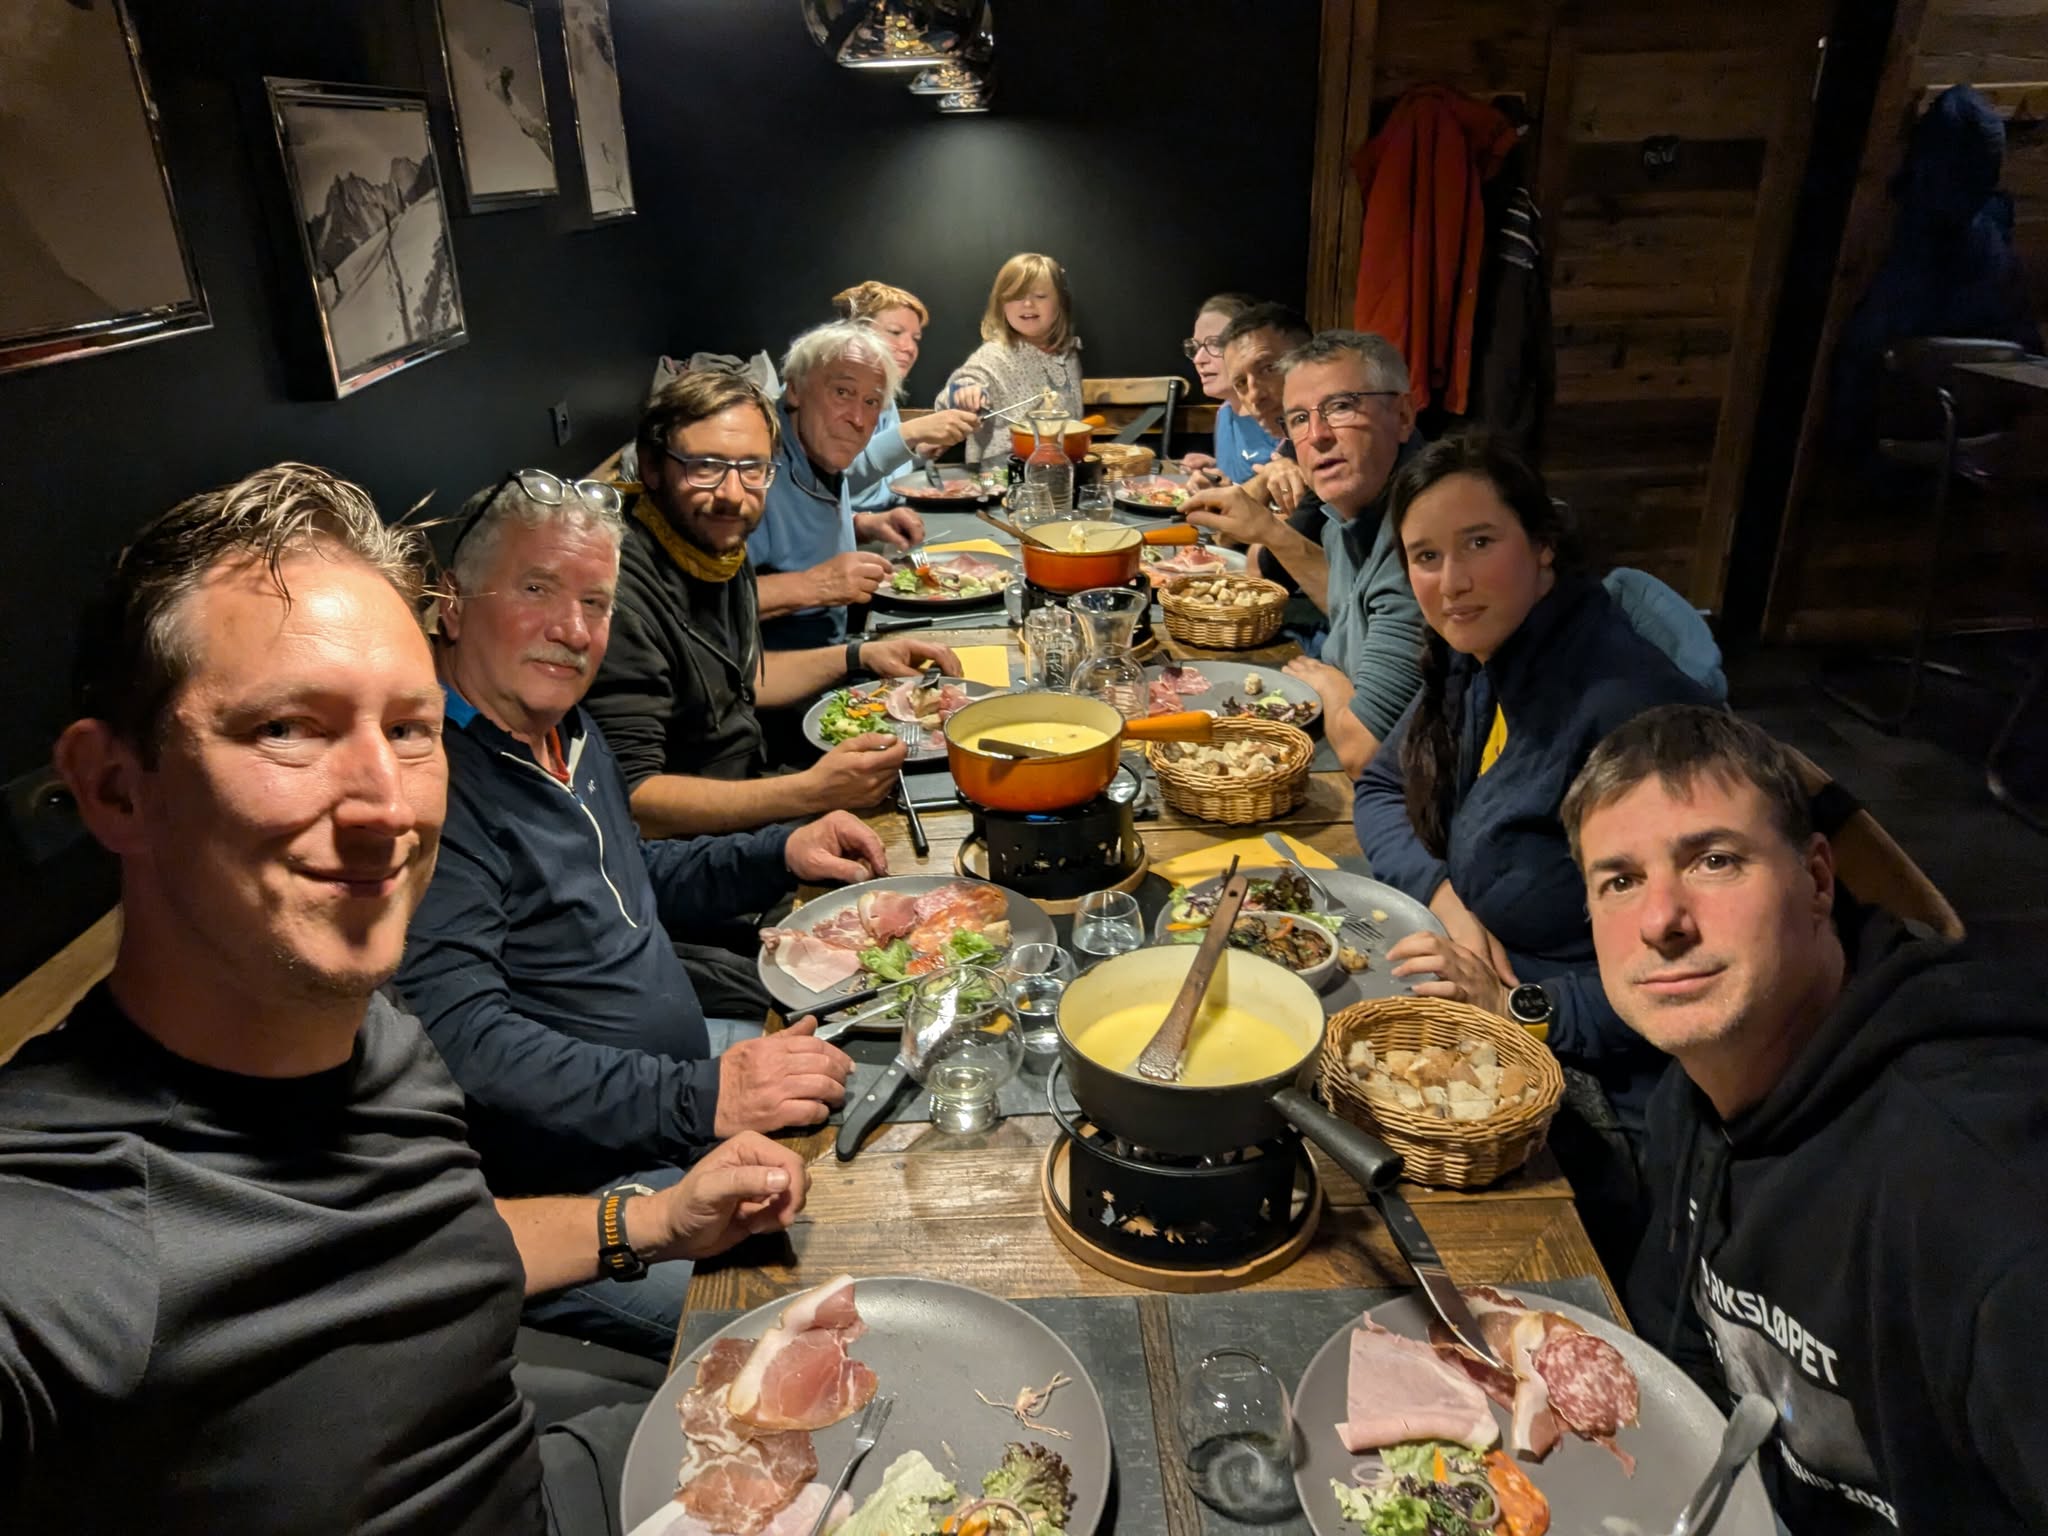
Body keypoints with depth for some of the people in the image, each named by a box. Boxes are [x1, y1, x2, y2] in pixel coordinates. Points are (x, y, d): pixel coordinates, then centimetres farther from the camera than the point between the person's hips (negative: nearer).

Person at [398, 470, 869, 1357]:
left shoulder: (567, 732, 9)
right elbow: (463, 1042, -30)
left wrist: (779, 855, 9)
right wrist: (699, 1099, -33)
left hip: (688, 1061, 10)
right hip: (563, 1184, -10)